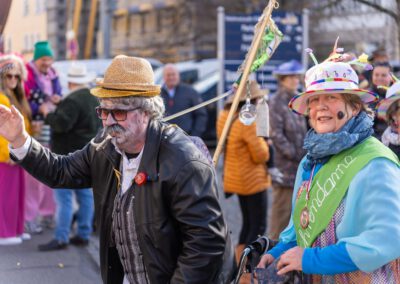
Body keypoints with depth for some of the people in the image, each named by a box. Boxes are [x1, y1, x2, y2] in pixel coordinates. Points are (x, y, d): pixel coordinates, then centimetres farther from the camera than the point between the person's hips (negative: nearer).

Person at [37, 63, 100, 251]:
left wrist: (47, 113, -9)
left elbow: (61, 124, -26)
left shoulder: (73, 100, -18)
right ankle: (83, 235, 15)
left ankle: (61, 238, -8)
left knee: (64, 196, -7)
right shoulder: (96, 98, 12)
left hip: (70, 154, -9)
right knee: (85, 194, 11)